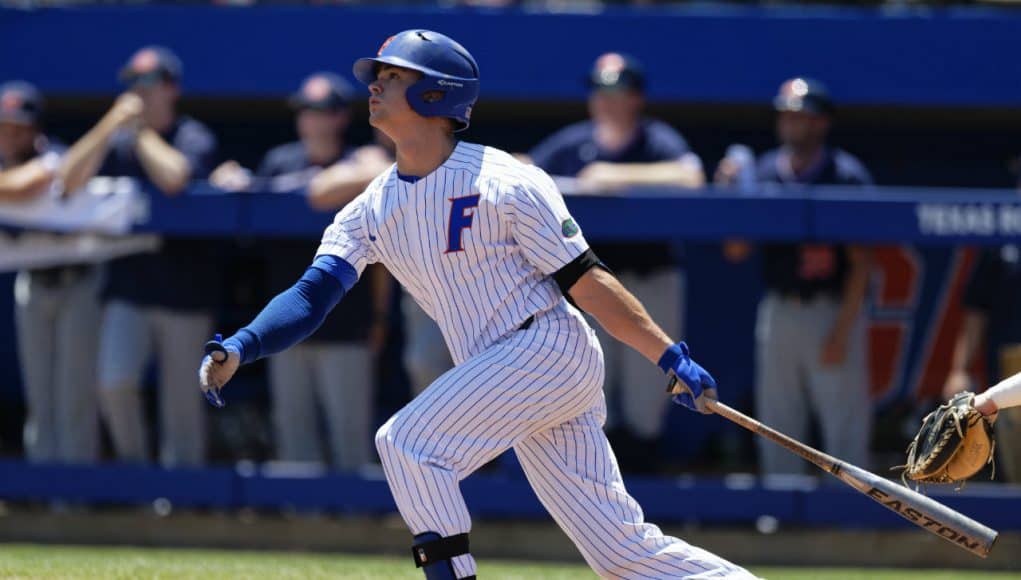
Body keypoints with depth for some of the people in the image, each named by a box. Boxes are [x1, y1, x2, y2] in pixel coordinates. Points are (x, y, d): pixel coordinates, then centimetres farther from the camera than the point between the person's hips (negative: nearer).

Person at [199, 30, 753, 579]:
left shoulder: (504, 183, -11)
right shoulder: (370, 211, 8)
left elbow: (587, 282, -10)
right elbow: (312, 296, -1)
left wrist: (672, 358, -13)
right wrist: (239, 347, -18)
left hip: (549, 347, -7)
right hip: (500, 380, 7)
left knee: (406, 442, -18)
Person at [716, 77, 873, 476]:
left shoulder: (846, 176, -6)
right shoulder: (764, 173, 8)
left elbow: (860, 263, -8)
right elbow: (737, 251, 7)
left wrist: (842, 332, -14)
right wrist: (729, 196, -8)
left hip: (832, 312, -5)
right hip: (778, 312, 5)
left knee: (844, 428, -7)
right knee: (775, 428, 9)